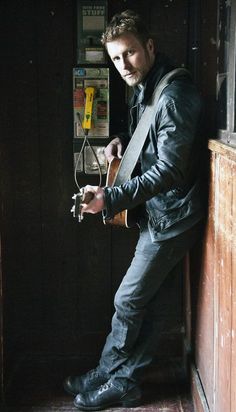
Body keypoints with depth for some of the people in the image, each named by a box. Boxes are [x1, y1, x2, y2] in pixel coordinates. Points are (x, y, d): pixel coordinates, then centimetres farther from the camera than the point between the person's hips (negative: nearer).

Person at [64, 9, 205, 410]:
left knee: (128, 300, 2)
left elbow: (169, 171, -26)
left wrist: (110, 198, -30)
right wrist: (124, 139, 4)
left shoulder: (174, 96, -22)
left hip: (172, 217, -9)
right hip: (156, 213, 9)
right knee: (147, 301, 14)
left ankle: (106, 377, 21)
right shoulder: (145, 88, 8)